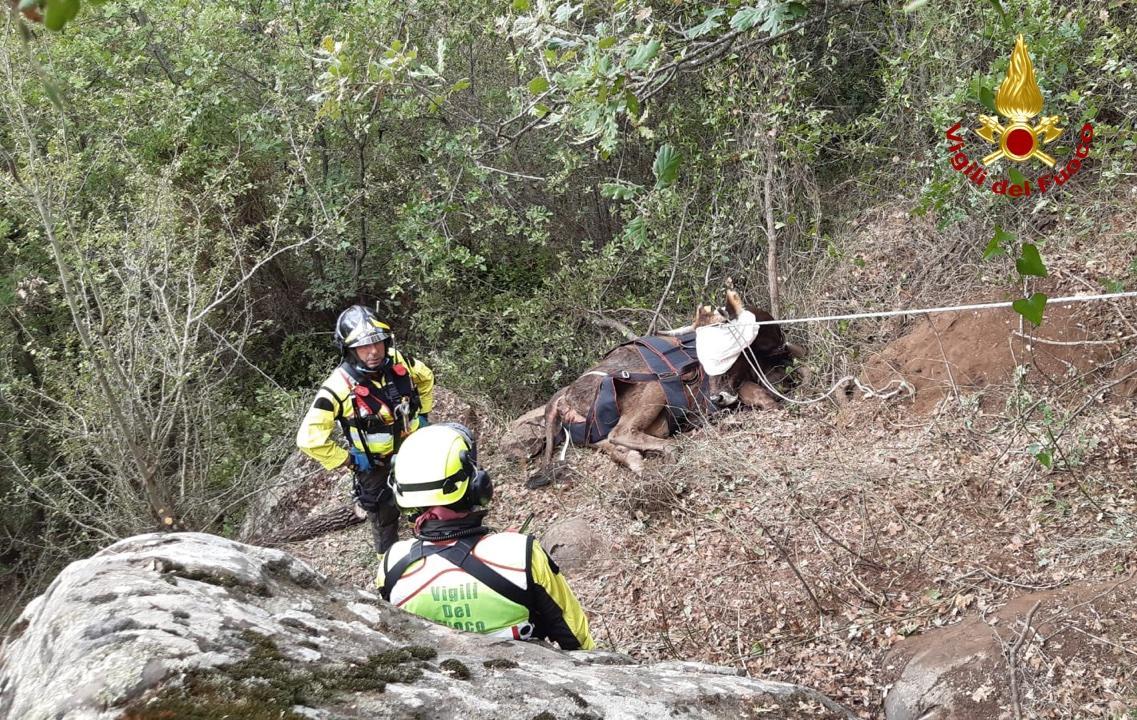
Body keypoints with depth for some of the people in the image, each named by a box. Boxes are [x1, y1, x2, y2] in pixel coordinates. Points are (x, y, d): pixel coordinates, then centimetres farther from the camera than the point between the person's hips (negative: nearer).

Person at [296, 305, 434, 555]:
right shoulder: (339, 387, -32)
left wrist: (423, 414, 6)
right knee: (385, 518, 17)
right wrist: (348, 460, -23)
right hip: (375, 465, -4)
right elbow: (309, 438, -31)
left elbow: (426, 377, 7)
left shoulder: (398, 361, -18)